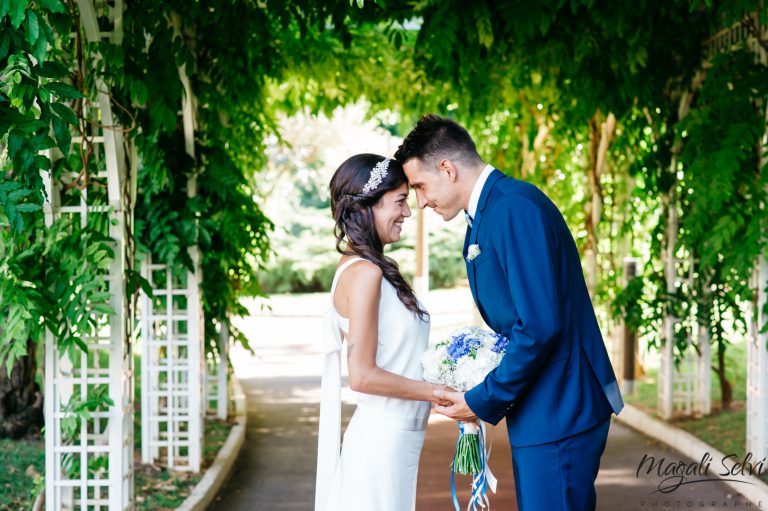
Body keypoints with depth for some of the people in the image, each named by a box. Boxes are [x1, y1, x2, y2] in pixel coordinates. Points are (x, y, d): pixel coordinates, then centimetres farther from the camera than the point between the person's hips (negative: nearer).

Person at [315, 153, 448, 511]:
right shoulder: (364, 273, -16)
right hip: (383, 441, -9)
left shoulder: (359, 268, 10)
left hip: (394, 439, 9)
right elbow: (362, 375, -20)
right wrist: (440, 393, -13)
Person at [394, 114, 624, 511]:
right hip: (539, 410, 10)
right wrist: (484, 393, 6)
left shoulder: (515, 208, -18)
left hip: (557, 413, -10)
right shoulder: (485, 216, 14)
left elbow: (540, 326, -23)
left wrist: (483, 401, -14)